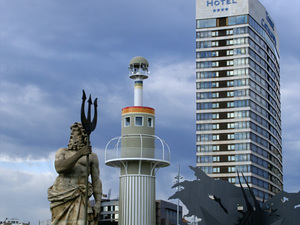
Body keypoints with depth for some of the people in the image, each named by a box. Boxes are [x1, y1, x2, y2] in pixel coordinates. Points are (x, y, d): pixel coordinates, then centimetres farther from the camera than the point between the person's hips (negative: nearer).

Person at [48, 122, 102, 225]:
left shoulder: (92, 156, 14)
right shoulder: (62, 152, 17)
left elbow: (96, 181, 12)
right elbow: (59, 168, -5)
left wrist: (97, 203, 2)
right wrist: (79, 154, -13)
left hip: (78, 197, -2)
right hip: (61, 196, 2)